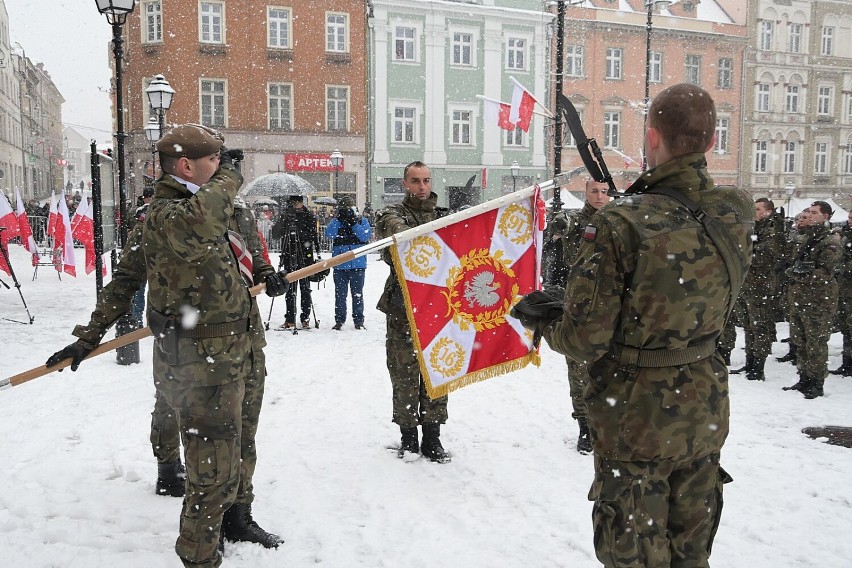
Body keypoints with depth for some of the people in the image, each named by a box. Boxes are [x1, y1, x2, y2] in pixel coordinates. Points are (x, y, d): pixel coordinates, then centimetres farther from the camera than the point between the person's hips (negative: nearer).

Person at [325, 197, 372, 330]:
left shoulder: (362, 221, 7)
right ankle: (339, 320, 14)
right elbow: (329, 233, -10)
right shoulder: (336, 222, 9)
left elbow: (366, 236, -9)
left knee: (357, 294, 4)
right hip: (339, 265, 1)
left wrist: (353, 223, -15)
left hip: (357, 265, -1)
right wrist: (340, 218, -16)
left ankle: (358, 321, 12)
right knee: (340, 294, 6)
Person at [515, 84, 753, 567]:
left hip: (637, 417, -5)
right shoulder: (737, 214, -7)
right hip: (706, 412, 6)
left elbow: (585, 341, -20)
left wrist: (540, 319, 1)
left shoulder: (620, 224, -25)